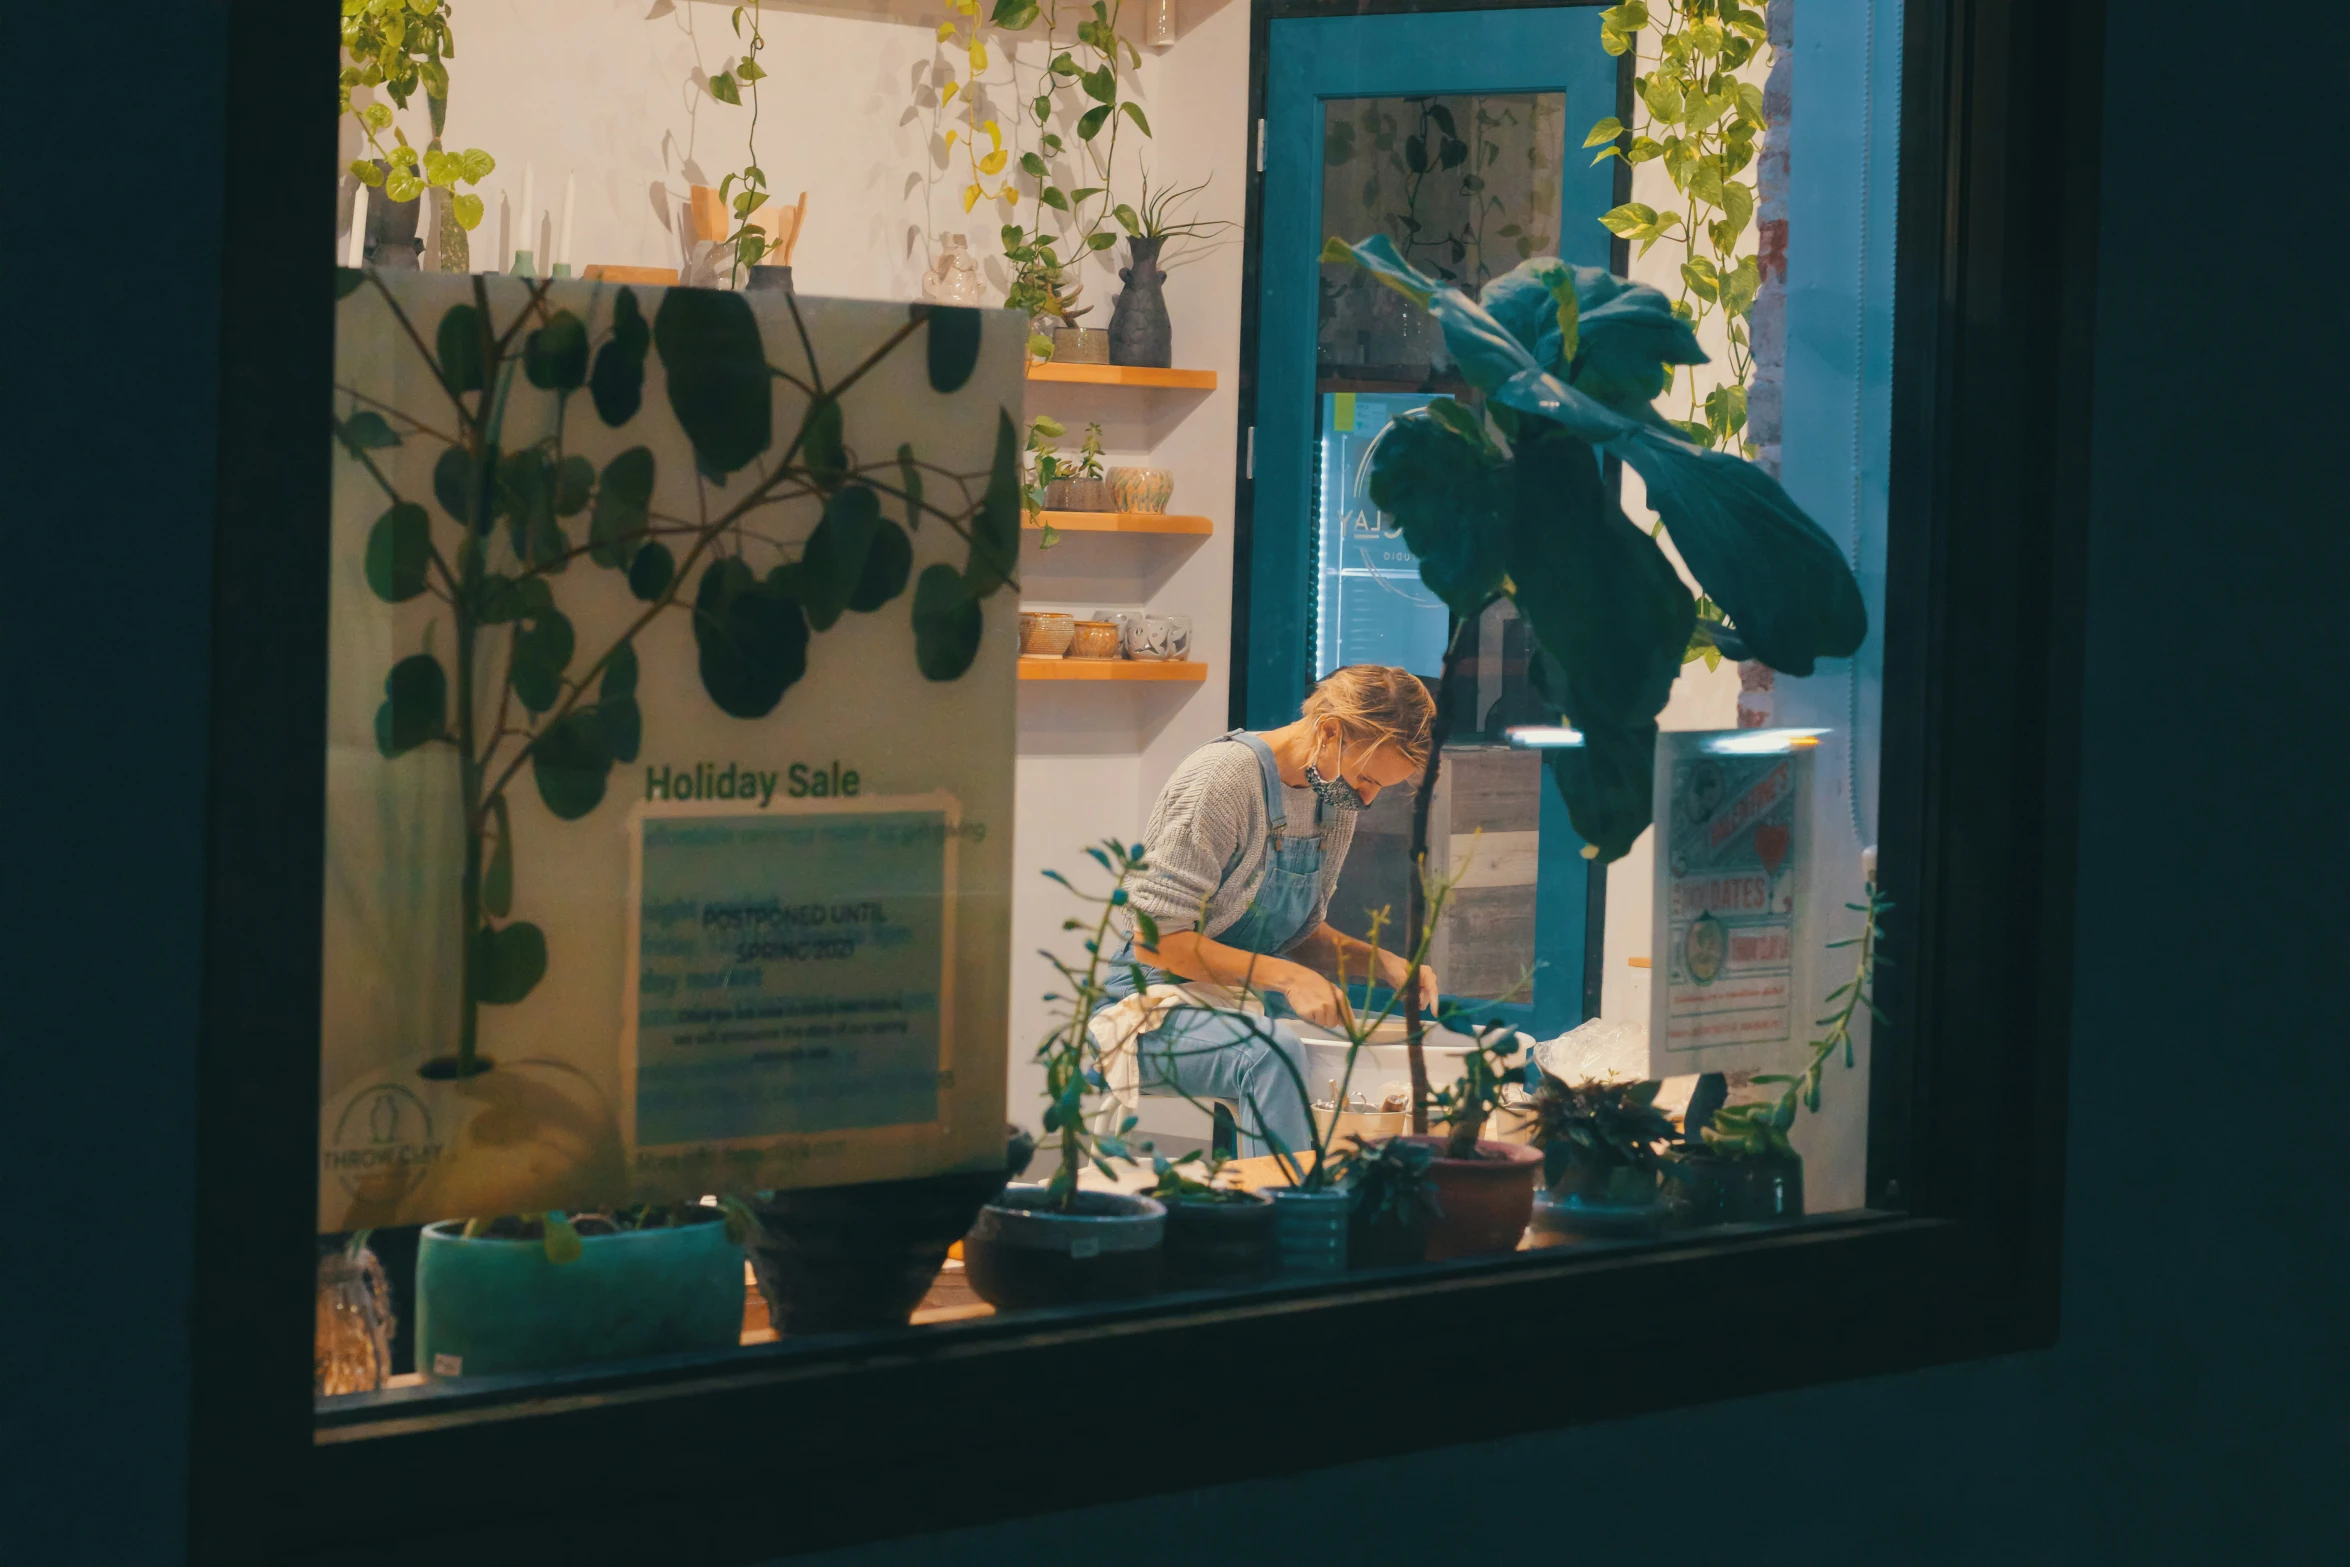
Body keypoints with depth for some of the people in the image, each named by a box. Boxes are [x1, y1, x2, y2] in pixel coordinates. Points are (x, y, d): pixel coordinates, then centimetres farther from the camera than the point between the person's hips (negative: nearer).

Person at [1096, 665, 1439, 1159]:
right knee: (1275, 1051, -37)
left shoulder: (1337, 796, 6)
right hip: (1152, 1008, -8)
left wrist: (1383, 963, -4)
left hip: (1244, 1004, 8)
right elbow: (1157, 941, -21)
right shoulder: (1223, 777, -19)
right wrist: (1285, 976, -26)